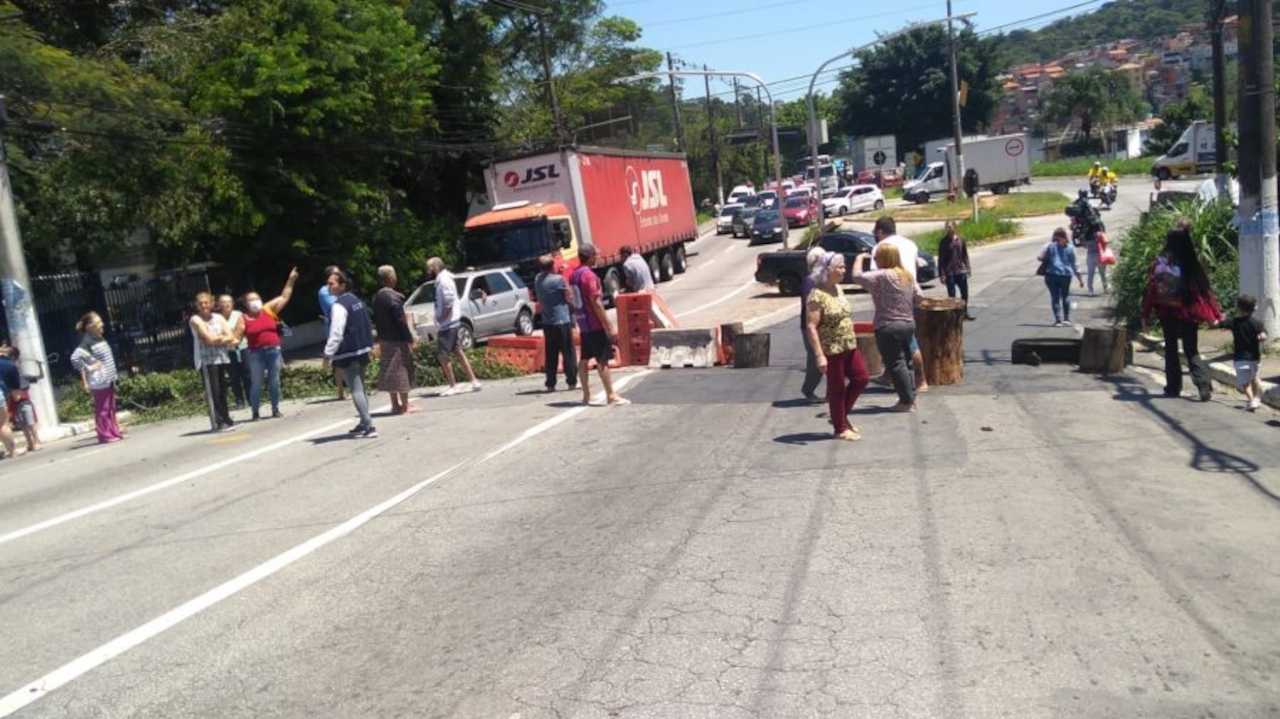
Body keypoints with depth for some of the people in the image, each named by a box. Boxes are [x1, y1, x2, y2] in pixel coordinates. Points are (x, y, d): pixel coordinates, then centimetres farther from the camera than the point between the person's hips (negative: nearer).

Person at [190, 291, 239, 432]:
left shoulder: (219, 318, 12)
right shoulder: (195, 320, -3)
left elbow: (231, 338, 2)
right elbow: (209, 339, -13)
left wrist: (216, 339, -11)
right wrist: (223, 338, 0)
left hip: (222, 358, 5)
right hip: (206, 360, -5)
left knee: (222, 391, 8)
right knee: (212, 392, -7)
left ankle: (225, 420, 16)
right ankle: (218, 423, -6)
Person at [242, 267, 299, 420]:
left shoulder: (269, 309, 3)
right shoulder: (244, 318, -2)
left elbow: (284, 297, 4)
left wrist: (291, 280, 0)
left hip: (274, 350, 2)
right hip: (256, 354, -2)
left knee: (274, 381, 9)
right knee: (256, 384, 2)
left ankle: (276, 410, 19)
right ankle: (255, 412, 10)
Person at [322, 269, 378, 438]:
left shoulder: (339, 305, -17)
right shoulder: (356, 300, 12)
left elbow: (336, 333, -23)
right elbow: (367, 325, 19)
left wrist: (328, 353, -20)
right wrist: (369, 345, 26)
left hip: (348, 354, -9)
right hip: (362, 351, 9)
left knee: (356, 390, -8)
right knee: (360, 388, 17)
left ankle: (369, 425, -12)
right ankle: (364, 423, 22)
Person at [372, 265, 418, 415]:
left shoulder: (377, 297, 8)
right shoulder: (393, 297, -18)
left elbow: (376, 320, 13)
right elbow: (401, 321, -19)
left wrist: (380, 337, 19)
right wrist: (411, 339, -14)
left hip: (385, 340, 8)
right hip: (397, 340, -8)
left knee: (390, 372, 12)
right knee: (401, 370, -2)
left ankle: (395, 404, 19)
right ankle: (405, 406, 2)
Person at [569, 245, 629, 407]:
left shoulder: (573, 275, 9)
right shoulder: (589, 275, -17)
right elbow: (596, 303, -20)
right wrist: (609, 326, -19)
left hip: (582, 323, 9)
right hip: (595, 324, -9)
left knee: (584, 359, 11)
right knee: (602, 360, -6)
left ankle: (586, 395, 16)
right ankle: (611, 396, -5)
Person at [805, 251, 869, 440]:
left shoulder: (838, 289, 7)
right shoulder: (817, 295, -19)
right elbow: (811, 327, -21)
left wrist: (851, 339, 20)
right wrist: (819, 355, -25)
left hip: (849, 345, 9)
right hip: (832, 349, -8)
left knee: (861, 378, 12)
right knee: (837, 388, 3)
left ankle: (840, 415, 28)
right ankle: (840, 429, 17)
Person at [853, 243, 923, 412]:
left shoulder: (881, 276, -15)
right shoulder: (908, 275, 9)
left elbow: (857, 277, -22)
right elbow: (918, 297, 11)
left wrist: (859, 258, -6)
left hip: (888, 327, -8)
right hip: (909, 323, 8)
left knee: (895, 364, -2)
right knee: (906, 361, 16)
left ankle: (906, 401, 0)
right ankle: (911, 397, 21)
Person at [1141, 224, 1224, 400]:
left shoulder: (1159, 263, -9)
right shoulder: (1190, 264, -9)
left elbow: (1151, 288, -9)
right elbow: (1204, 288, -6)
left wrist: (1146, 313, -2)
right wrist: (1216, 313, -1)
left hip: (1166, 311, 0)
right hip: (1187, 313, 0)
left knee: (1170, 348, 14)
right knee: (1191, 350, 7)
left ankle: (1173, 387, 15)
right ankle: (1204, 387, -9)